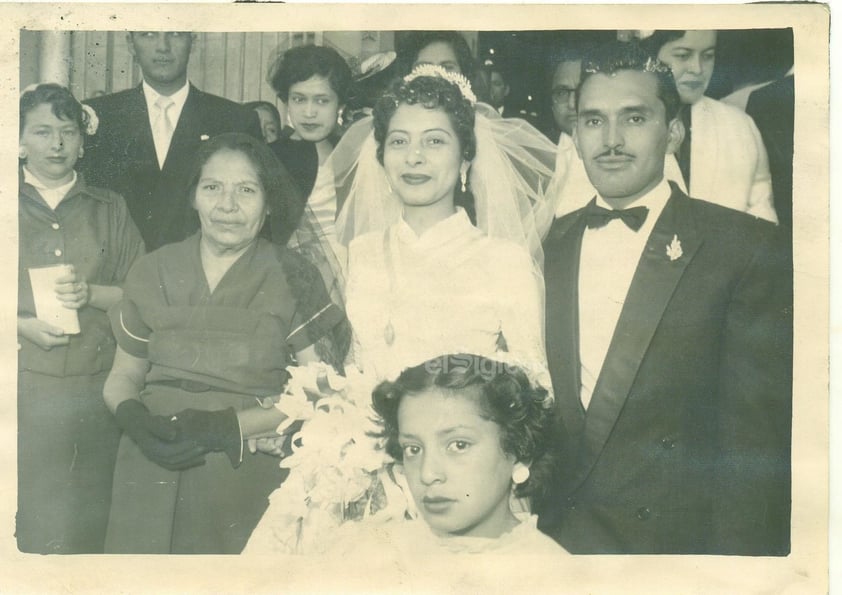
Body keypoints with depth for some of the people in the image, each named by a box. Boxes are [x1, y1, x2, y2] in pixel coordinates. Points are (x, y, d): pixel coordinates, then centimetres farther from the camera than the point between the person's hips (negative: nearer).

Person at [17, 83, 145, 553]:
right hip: (24, 388, -1)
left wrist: (92, 294, -10)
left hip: (96, 390, 1)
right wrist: (24, 325, -13)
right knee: (34, 525, -1)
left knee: (91, 526, 5)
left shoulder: (109, 209, 12)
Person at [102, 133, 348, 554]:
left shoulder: (291, 278, -3)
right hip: (152, 483, 3)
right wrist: (134, 418, -9)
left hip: (247, 483, -2)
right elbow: (122, 378, 13)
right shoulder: (153, 274, 6)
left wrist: (228, 425, -18)